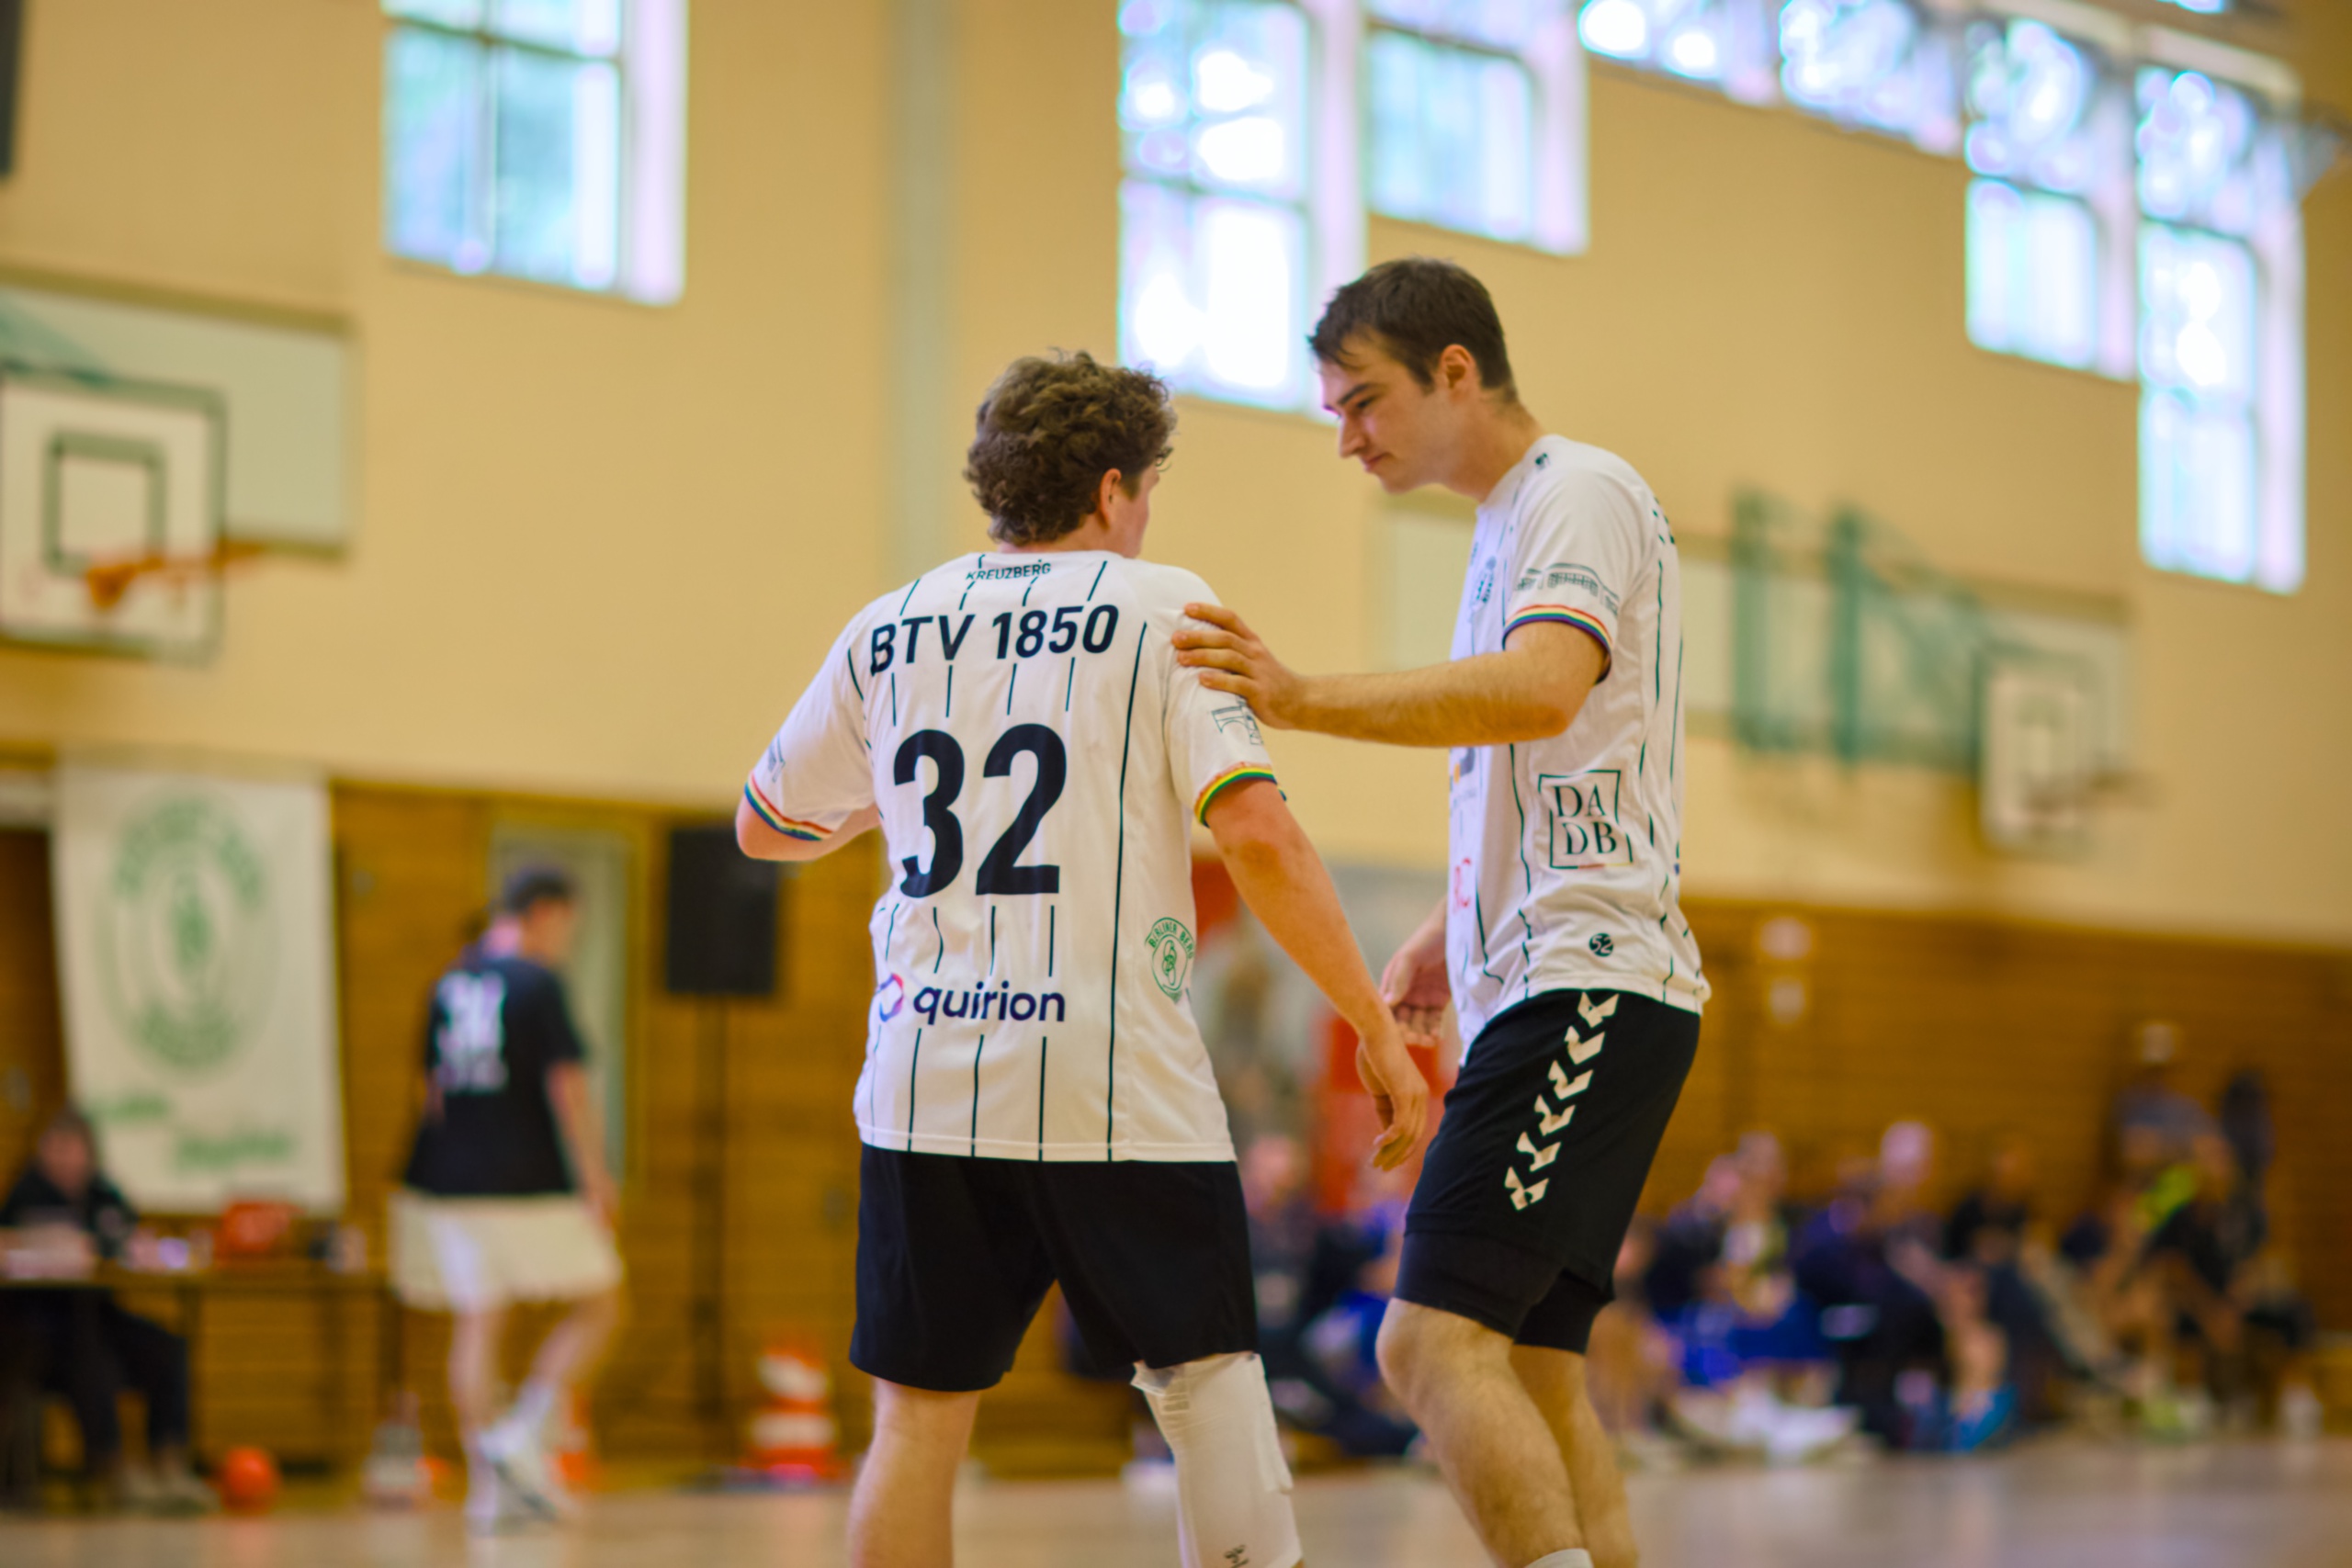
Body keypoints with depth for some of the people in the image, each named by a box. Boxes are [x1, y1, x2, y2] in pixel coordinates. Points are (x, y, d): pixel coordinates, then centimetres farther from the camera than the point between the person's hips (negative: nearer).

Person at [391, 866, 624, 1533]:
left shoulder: (450, 981, 12)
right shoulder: (537, 984, -9)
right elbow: (567, 1086, -14)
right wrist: (597, 1180, -11)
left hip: (453, 1179, 7)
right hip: (527, 1182, -6)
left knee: (476, 1323, 7)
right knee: (598, 1305, 6)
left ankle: (488, 1485, 4)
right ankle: (523, 1439, -6)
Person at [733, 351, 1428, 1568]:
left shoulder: (887, 631, 13)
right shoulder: (1158, 607, 2)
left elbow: (764, 827, 26)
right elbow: (1257, 837, -9)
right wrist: (1376, 1029, -5)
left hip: (924, 1079, 3)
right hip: (1118, 1079, -3)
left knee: (919, 1417, 8)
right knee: (1206, 1376, 7)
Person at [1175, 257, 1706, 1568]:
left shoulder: (1580, 492, -7)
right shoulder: (1508, 525, 23)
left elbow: (1544, 687, -27)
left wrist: (1305, 700, -31)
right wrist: (1451, 931, 24)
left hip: (1587, 988, -10)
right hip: (1548, 988, 10)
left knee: (1438, 1339, -18)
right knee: (1534, 1372, 8)